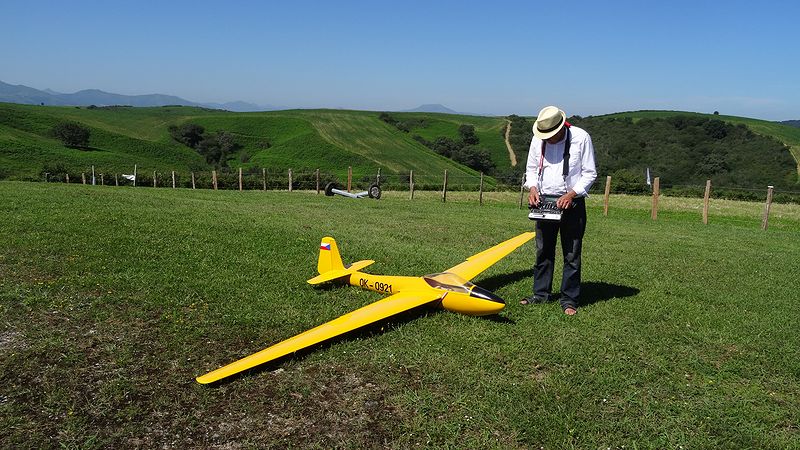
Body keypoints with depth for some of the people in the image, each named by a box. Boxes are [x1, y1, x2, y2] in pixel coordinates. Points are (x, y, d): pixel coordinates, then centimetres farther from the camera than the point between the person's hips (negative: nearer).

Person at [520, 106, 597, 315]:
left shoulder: (581, 138, -9)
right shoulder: (537, 140, 2)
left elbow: (590, 173, -5)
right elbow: (531, 169, 13)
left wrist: (572, 194, -17)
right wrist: (532, 188, -6)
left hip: (571, 203, -3)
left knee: (571, 254, 2)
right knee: (543, 251, 11)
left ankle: (569, 300, 12)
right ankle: (541, 293, 23)